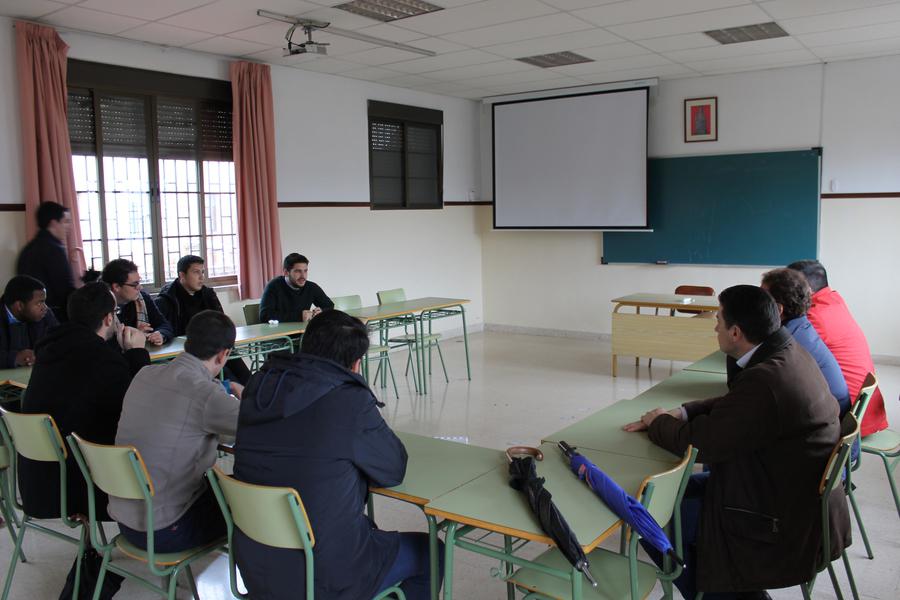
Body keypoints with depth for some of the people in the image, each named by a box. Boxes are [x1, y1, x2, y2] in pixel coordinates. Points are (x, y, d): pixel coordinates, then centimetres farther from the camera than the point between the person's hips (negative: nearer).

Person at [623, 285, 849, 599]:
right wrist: (678, 414, 0)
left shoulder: (764, 380, -32)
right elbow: (732, 404, 12)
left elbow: (697, 444, -23)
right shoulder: (788, 352, -2)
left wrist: (658, 421, -3)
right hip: (797, 494, 9)